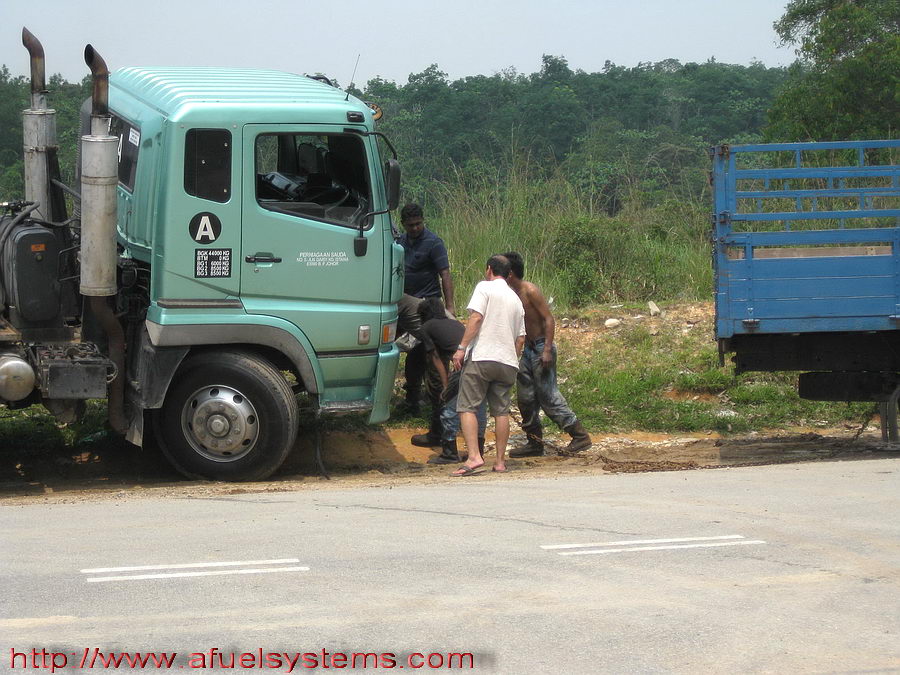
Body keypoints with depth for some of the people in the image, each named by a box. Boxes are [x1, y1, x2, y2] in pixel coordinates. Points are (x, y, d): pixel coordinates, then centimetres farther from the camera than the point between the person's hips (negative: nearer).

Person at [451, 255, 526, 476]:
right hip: (508, 362, 6)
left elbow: (476, 319, -12)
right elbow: (521, 337, 18)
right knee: (501, 410, 11)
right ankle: (500, 461, 11)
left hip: (481, 358, -6)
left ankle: (474, 457, -19)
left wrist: (461, 348, -13)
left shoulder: (485, 287, 1)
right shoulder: (516, 299, 20)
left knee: (467, 407, -5)